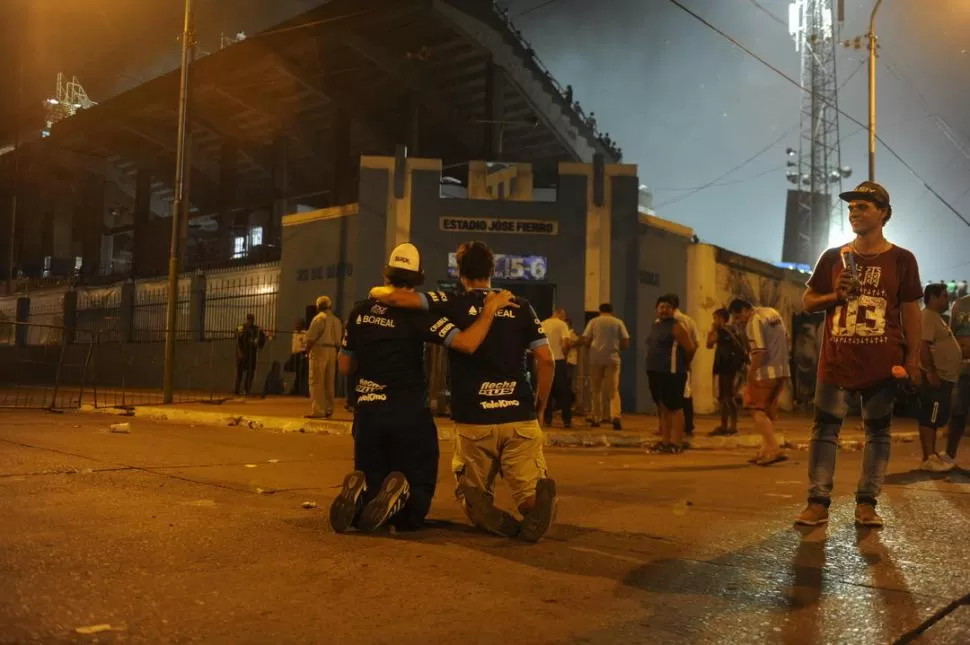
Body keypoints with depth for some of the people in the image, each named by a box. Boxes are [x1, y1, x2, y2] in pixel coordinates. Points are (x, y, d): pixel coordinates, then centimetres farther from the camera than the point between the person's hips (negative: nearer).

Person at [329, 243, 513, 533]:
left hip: (367, 412, 4)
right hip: (409, 414, -3)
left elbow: (344, 366, 13)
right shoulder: (418, 314, -8)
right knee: (419, 485, 9)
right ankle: (400, 493, -26)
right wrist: (490, 308, -9)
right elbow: (466, 344, -21)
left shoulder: (360, 311, 5)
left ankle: (359, 491, -19)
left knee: (372, 483, 16)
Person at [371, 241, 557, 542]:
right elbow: (546, 360, 3)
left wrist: (376, 291, 15)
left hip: (473, 420, -1)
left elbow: (395, 297, -8)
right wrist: (540, 407, 15)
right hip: (520, 418, 1)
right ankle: (541, 493, -31)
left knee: (472, 488, 18)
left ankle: (481, 508, -20)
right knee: (529, 492, 7)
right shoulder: (520, 307, 8)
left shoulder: (453, 304, 1)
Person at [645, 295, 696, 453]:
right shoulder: (655, 325, 15)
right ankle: (665, 442, 18)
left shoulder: (677, 326, -9)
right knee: (662, 408, 12)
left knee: (674, 408, -6)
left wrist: (682, 365, 3)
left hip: (672, 373, -8)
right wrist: (652, 367, 13)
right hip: (655, 372, 8)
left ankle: (677, 443, -3)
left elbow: (690, 348, -10)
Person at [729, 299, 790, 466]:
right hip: (783, 371, 9)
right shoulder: (773, 312, 14)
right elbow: (786, 339, 20)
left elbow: (759, 351, -21)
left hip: (766, 373, -9)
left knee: (757, 410, -2)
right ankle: (766, 452, 18)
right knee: (769, 412, 15)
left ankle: (775, 450, -13)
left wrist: (750, 374, -15)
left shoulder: (754, 321, -14)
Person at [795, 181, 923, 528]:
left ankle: (866, 504, 12)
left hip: (882, 363, -1)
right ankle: (818, 503, 3)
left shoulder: (901, 259, 3)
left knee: (878, 431, 5)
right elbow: (807, 302, 12)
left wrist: (912, 359, -4)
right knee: (825, 429, -1)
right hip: (837, 361, 1)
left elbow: (910, 312, 2)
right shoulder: (832, 257, 8)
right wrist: (835, 296, -9)